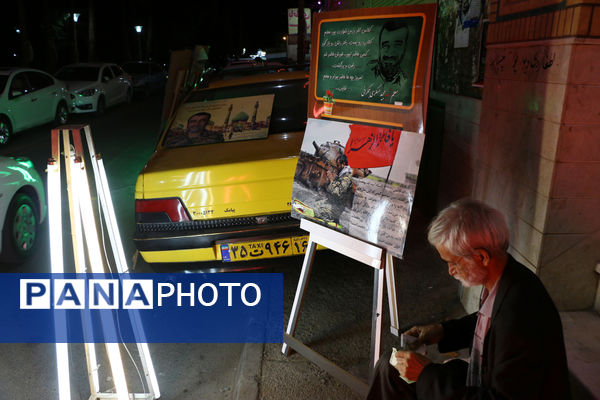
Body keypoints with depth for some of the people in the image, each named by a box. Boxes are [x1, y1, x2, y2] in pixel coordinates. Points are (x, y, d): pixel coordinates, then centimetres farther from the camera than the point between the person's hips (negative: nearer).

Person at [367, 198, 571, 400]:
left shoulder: (521, 316, -33)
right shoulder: (500, 278, -7)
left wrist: (426, 374, -23)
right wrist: (443, 331, 2)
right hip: (485, 381, 8)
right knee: (388, 368, 8)